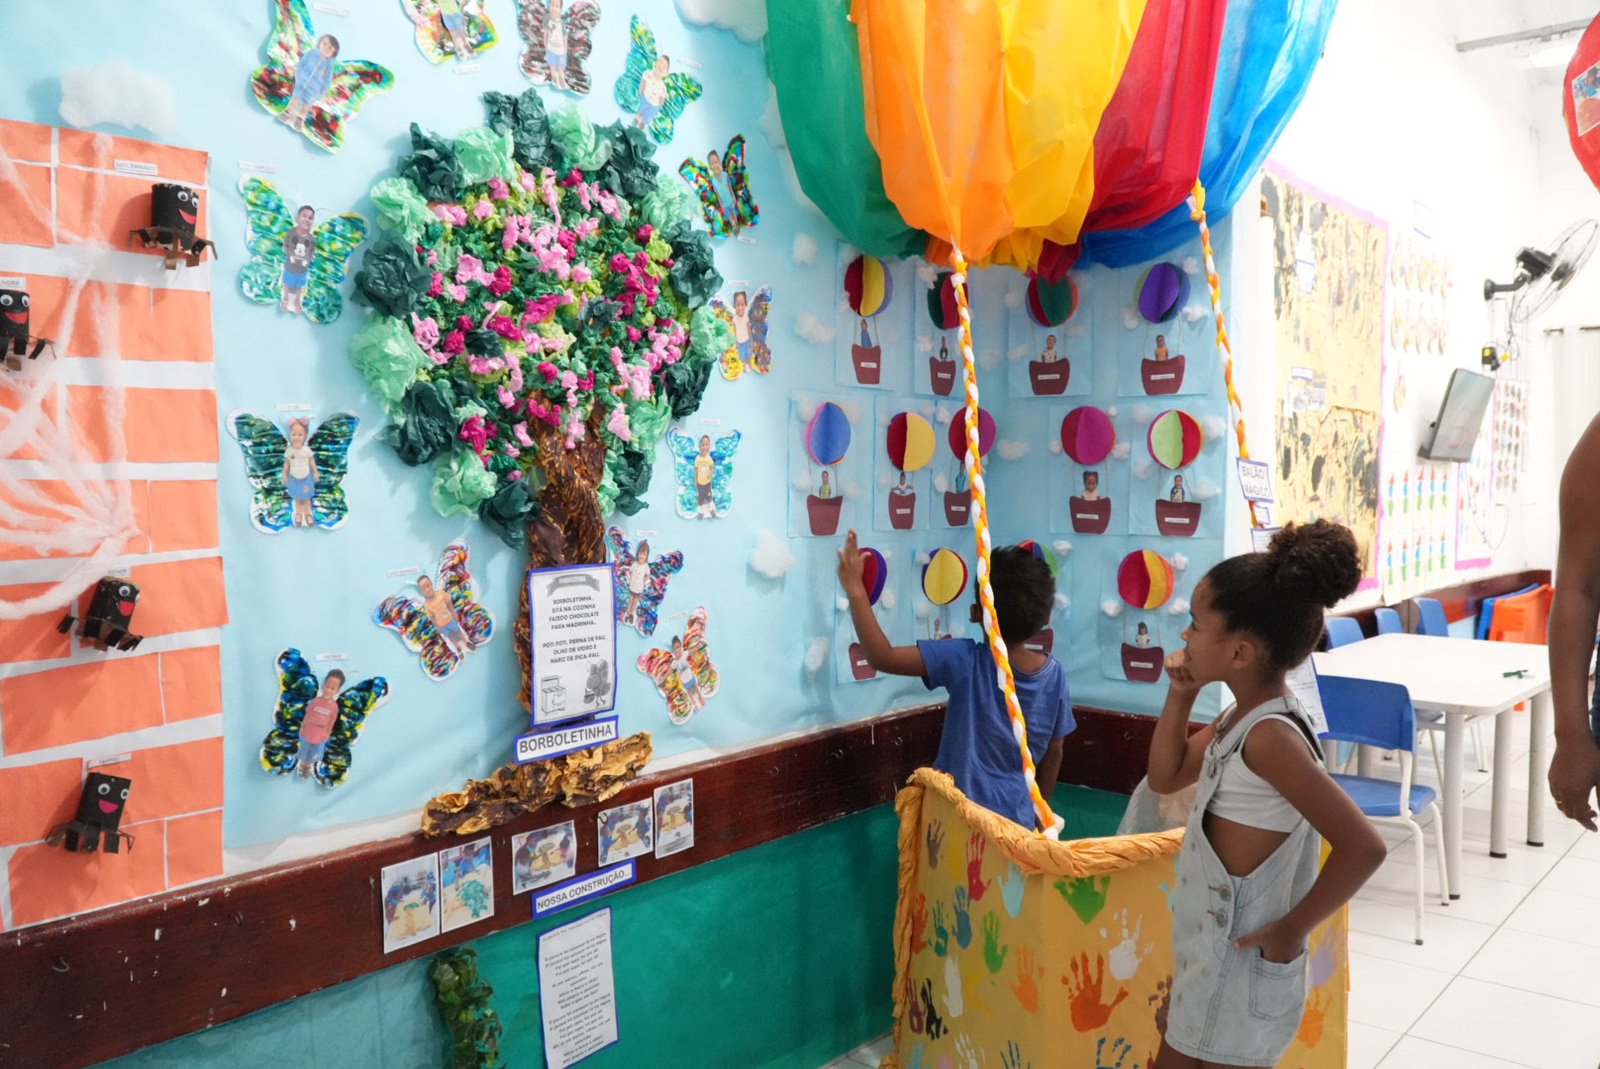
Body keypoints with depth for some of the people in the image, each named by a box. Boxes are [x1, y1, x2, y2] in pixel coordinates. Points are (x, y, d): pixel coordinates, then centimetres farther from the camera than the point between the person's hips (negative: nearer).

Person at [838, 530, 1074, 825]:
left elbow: (882, 657, -25)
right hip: (1015, 818, 4)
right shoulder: (1055, 675, -7)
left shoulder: (965, 660, -21)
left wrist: (855, 589, -19)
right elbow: (1053, 752, 4)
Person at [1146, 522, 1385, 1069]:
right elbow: (1165, 778, 13)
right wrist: (1180, 696, 0)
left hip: (1242, 963, -9)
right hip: (1208, 954, 9)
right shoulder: (1242, 715, 1)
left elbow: (1363, 846, -32)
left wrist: (1291, 930, -21)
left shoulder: (1269, 734, -26)